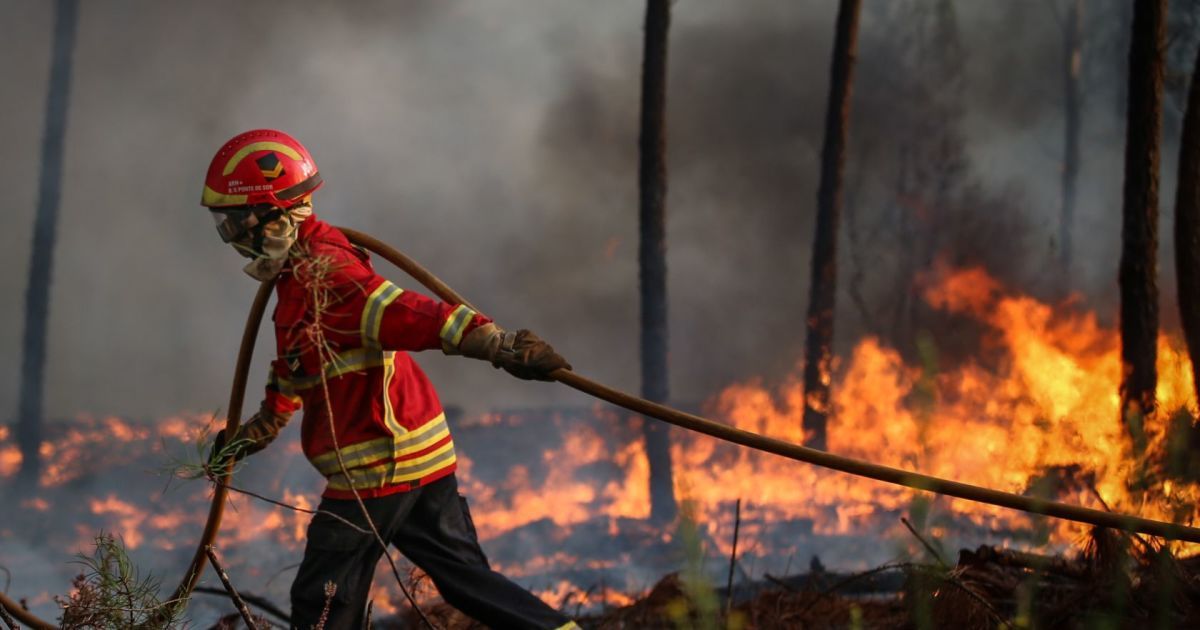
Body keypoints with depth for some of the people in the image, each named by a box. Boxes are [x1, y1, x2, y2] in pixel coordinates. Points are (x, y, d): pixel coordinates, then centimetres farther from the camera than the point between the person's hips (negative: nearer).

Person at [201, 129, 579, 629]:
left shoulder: (322, 278, -19)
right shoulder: (300, 271, 15)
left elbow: (411, 317, -32)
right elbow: (294, 369, 31)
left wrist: (505, 348, -41)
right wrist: (256, 432, 42)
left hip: (378, 469, -9)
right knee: (465, 576, 10)